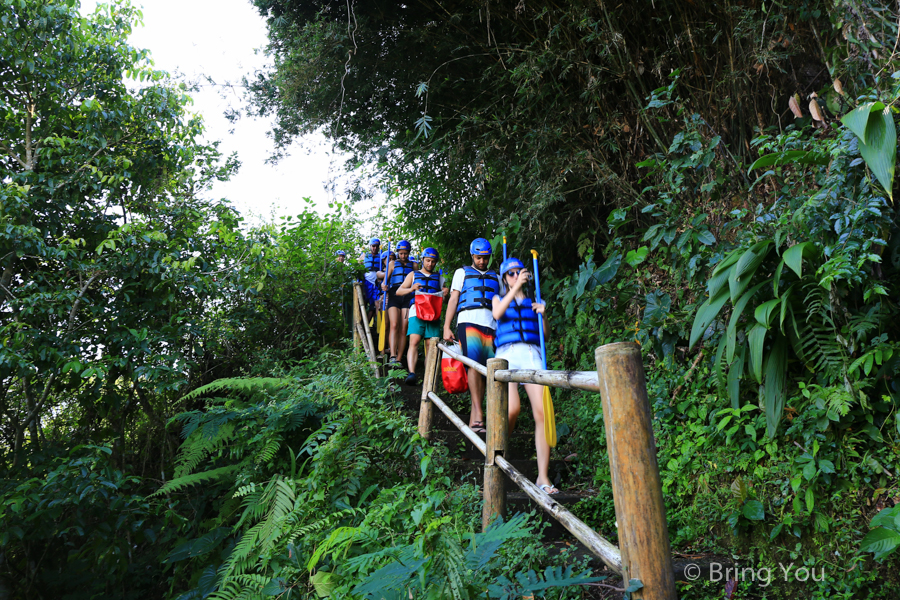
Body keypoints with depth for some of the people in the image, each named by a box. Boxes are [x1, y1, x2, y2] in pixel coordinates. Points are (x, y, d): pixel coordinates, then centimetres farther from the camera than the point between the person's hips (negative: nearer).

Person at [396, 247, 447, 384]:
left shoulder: (439, 278, 24)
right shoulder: (413, 275, 20)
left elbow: (443, 298, 23)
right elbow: (398, 291, 13)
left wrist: (445, 293, -2)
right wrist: (411, 289, -7)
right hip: (417, 312, -2)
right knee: (414, 342, -18)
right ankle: (411, 373, -28)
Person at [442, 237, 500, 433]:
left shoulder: (495, 278, 28)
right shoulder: (462, 273, 20)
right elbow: (453, 299, 13)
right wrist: (446, 327, 1)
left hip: (491, 327, 3)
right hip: (468, 322, -3)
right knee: (474, 364, -22)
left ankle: (474, 419, -1)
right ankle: (478, 413, -25)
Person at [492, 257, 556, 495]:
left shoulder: (532, 301, 25)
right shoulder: (499, 298, 21)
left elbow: (543, 333, 19)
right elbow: (497, 313, -4)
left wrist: (541, 313, 1)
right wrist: (516, 287, -11)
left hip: (532, 355, 2)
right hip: (507, 354, -2)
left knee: (542, 412, -15)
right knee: (512, 409, -25)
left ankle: (543, 477, -11)